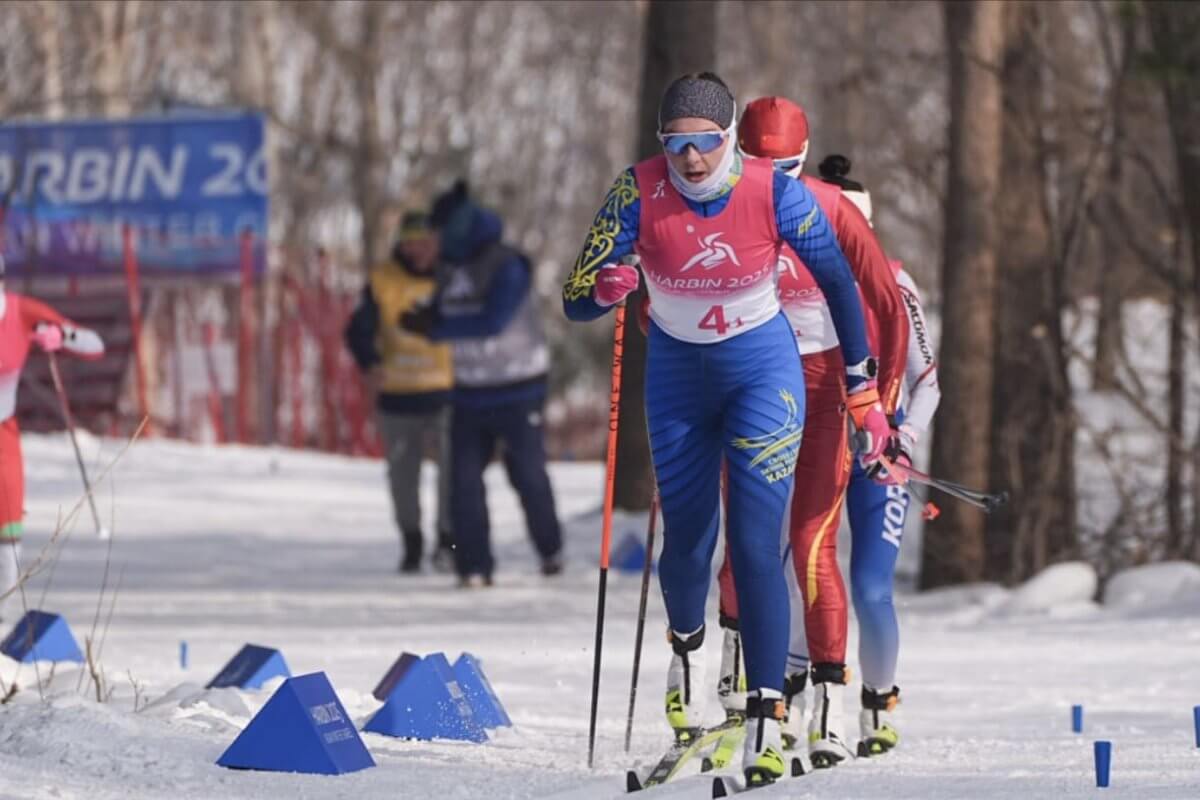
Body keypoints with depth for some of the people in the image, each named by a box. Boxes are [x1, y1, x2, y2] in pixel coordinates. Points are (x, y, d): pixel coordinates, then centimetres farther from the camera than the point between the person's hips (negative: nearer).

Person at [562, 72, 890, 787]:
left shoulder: (775, 194, -22)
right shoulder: (640, 194, -20)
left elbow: (839, 283, -8)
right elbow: (576, 303, -19)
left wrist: (865, 392, -5)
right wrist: (605, 287, -43)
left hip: (763, 372, -2)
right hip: (678, 378, 2)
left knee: (755, 544, -15)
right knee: (687, 540, 13)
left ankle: (768, 718, -14)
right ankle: (687, 648, 47)